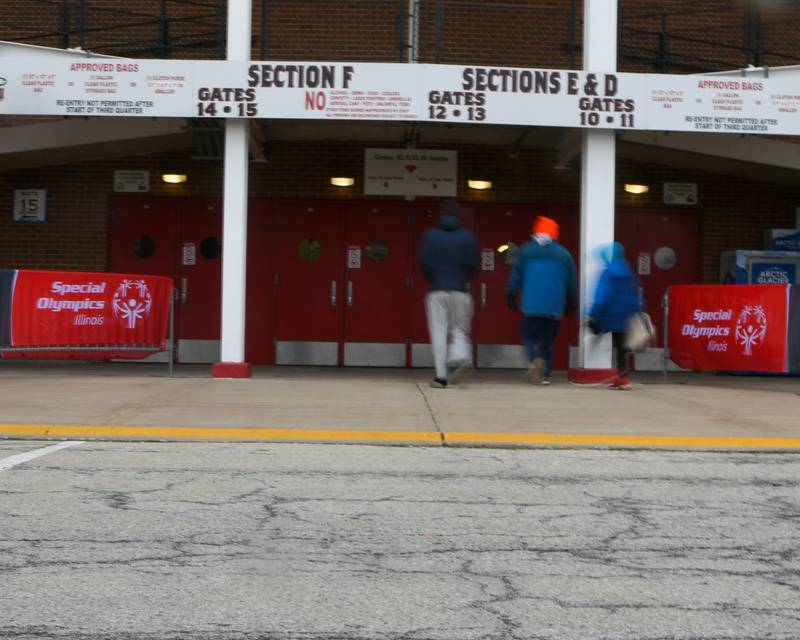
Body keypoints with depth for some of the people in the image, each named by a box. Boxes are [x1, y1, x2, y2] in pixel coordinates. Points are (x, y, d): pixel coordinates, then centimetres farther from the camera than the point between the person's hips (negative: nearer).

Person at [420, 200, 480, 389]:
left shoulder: (430, 235, 1)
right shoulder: (468, 237, 3)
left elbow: (424, 263, -4)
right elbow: (473, 264, -1)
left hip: (437, 291, -1)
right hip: (460, 291, 1)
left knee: (439, 333, 1)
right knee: (459, 329, 12)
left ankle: (441, 375, -5)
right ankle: (461, 356, -17)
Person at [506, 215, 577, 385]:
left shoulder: (526, 251, 3)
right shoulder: (564, 254, 7)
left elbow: (516, 276, 5)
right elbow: (572, 282, 12)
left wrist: (511, 296, 15)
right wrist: (571, 302, 23)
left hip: (531, 305, -2)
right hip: (555, 307, 2)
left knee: (529, 335, 5)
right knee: (548, 339, 11)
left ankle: (536, 359, -23)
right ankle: (545, 374, 7)